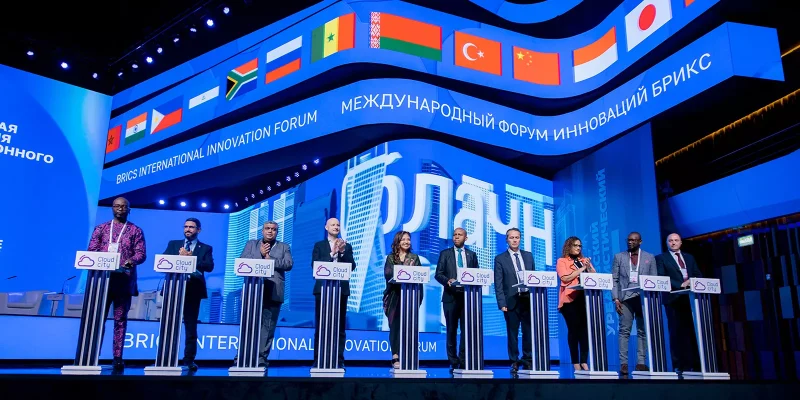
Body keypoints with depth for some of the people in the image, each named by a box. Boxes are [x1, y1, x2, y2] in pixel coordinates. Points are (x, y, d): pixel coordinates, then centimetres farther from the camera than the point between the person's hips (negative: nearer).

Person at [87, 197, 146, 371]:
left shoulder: (136, 231, 8)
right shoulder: (101, 228, 13)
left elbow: (141, 253, 0)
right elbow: (91, 249, 6)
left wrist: (132, 261, -22)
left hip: (124, 281, -1)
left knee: (120, 320, 2)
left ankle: (118, 357, 5)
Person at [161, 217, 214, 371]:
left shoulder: (206, 248, 7)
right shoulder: (173, 244, 13)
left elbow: (209, 266, -8)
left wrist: (191, 258, -17)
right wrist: (179, 257, -17)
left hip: (193, 290, -1)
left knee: (191, 326, 4)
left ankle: (189, 360, 10)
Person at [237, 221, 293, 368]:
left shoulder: (284, 247, 13)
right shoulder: (251, 244, 16)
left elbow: (289, 264, -2)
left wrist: (269, 259, -9)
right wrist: (260, 254, -9)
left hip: (273, 292, 0)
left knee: (268, 326, -1)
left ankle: (262, 357, 3)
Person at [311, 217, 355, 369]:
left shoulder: (347, 246, 13)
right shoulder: (319, 245, 9)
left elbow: (352, 266, 3)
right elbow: (315, 265, -5)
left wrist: (342, 252, -10)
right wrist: (333, 253, -12)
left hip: (341, 290, 1)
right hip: (323, 289, -1)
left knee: (340, 327, 2)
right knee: (320, 326, 0)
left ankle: (339, 360, 5)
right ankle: (318, 360, 6)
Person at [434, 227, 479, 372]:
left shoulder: (472, 255, 13)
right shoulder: (445, 253, 7)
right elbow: (438, 274, 1)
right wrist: (447, 281, -18)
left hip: (467, 296, 1)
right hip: (451, 296, -1)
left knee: (466, 330, 0)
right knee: (451, 330, 3)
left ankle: (463, 362, 6)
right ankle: (453, 362, 10)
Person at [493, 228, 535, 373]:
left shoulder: (528, 255, 12)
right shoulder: (500, 259, 1)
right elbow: (498, 283, -3)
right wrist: (502, 303, -10)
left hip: (528, 299, 3)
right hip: (511, 301, -3)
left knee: (529, 332, 6)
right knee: (512, 333, 4)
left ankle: (528, 360, 19)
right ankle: (514, 362, 14)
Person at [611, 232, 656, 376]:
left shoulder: (650, 258, 10)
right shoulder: (619, 257, 9)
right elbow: (614, 279, 5)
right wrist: (615, 298, -5)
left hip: (644, 298, 1)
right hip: (626, 298, -1)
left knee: (642, 331, 2)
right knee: (624, 331, -3)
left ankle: (641, 362, 5)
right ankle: (623, 363, -3)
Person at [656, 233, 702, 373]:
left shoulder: (689, 257, 21)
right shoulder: (661, 258, 7)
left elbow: (698, 275, 15)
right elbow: (662, 278, -4)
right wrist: (680, 285, -15)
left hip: (691, 298, 4)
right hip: (674, 299, -4)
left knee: (693, 331, 0)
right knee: (677, 332, -3)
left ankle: (696, 364, 3)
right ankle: (681, 365, -1)